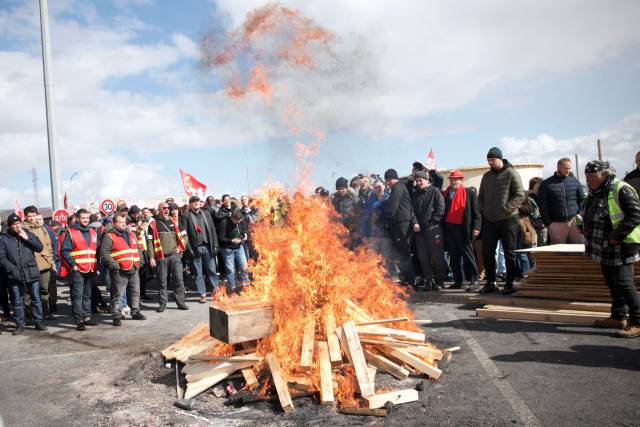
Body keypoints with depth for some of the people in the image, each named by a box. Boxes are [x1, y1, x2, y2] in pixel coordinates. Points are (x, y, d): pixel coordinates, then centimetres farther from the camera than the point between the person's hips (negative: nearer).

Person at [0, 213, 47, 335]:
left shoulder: (28, 234, 5)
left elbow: (40, 248, -1)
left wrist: (27, 238, -11)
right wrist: (12, 270, -12)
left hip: (32, 273, 1)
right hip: (15, 275, -1)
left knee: (36, 299, 7)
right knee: (17, 301, 8)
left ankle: (38, 322, 16)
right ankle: (19, 325, 18)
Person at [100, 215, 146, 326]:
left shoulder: (131, 234, 16)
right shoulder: (109, 236, -6)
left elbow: (138, 248, 25)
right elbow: (104, 253, -13)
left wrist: (137, 261, 12)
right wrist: (115, 265, -17)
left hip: (134, 270, 7)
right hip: (119, 271, -7)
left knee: (135, 292, 15)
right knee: (118, 294, -3)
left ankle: (135, 312, 28)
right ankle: (116, 317, 5)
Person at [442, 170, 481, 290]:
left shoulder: (470, 192, 0)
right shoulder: (445, 193, 13)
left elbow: (475, 211, -3)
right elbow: (442, 211, 13)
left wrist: (476, 227, -12)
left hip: (463, 228, -5)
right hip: (449, 228, 5)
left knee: (467, 254, -2)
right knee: (454, 256, 9)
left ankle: (473, 280, 3)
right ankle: (458, 280, 17)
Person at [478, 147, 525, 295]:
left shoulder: (511, 173, -5)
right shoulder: (487, 176, 13)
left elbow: (520, 195, -11)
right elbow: (481, 196, 21)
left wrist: (506, 209, -17)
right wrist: (482, 209, 6)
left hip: (507, 220, -5)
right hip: (489, 220, 6)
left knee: (509, 253, 3)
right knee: (487, 252, 5)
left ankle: (510, 283, 12)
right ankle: (491, 282, 17)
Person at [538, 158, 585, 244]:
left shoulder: (575, 182, 10)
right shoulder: (546, 184, 2)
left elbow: (582, 200, 16)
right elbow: (543, 205, -1)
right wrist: (548, 223, -6)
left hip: (574, 221, 2)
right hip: (556, 224, -2)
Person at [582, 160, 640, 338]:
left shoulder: (621, 190, -14)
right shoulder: (595, 193, 13)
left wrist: (616, 237, -23)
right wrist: (584, 227, 7)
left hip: (619, 248, -9)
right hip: (604, 249, 9)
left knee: (624, 285, -8)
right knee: (612, 283, 16)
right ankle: (618, 317, 27)